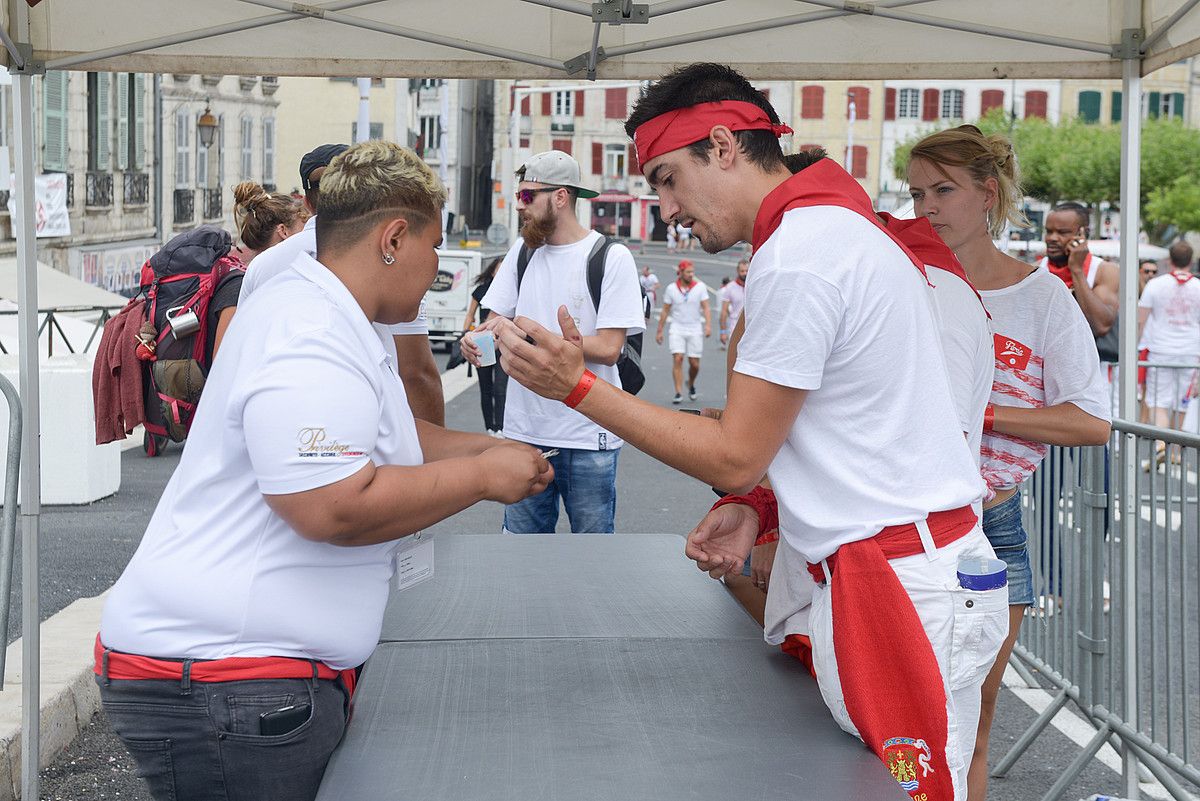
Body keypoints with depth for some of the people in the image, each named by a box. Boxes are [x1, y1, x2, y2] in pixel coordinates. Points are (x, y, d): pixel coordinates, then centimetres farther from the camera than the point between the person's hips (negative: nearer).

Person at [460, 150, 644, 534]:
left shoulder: (612, 257, -7)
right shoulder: (523, 250, 10)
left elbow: (608, 348, -14)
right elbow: (497, 317, 14)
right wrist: (476, 339, -10)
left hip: (589, 436, -5)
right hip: (525, 428, 5)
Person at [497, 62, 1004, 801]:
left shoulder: (796, 258, -16)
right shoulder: (834, 226, 15)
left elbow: (733, 458, -13)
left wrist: (577, 387, -11)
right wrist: (759, 512, 10)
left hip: (900, 589, -10)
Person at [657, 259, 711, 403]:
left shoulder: (700, 287, 0)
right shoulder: (671, 289, 2)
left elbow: (705, 308, -3)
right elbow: (665, 311, 8)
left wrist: (708, 325, -17)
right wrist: (659, 331, 7)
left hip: (695, 329, 0)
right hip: (677, 329, 0)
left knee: (694, 364, 1)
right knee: (677, 359, -14)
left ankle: (691, 385, 31)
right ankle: (678, 393, -12)